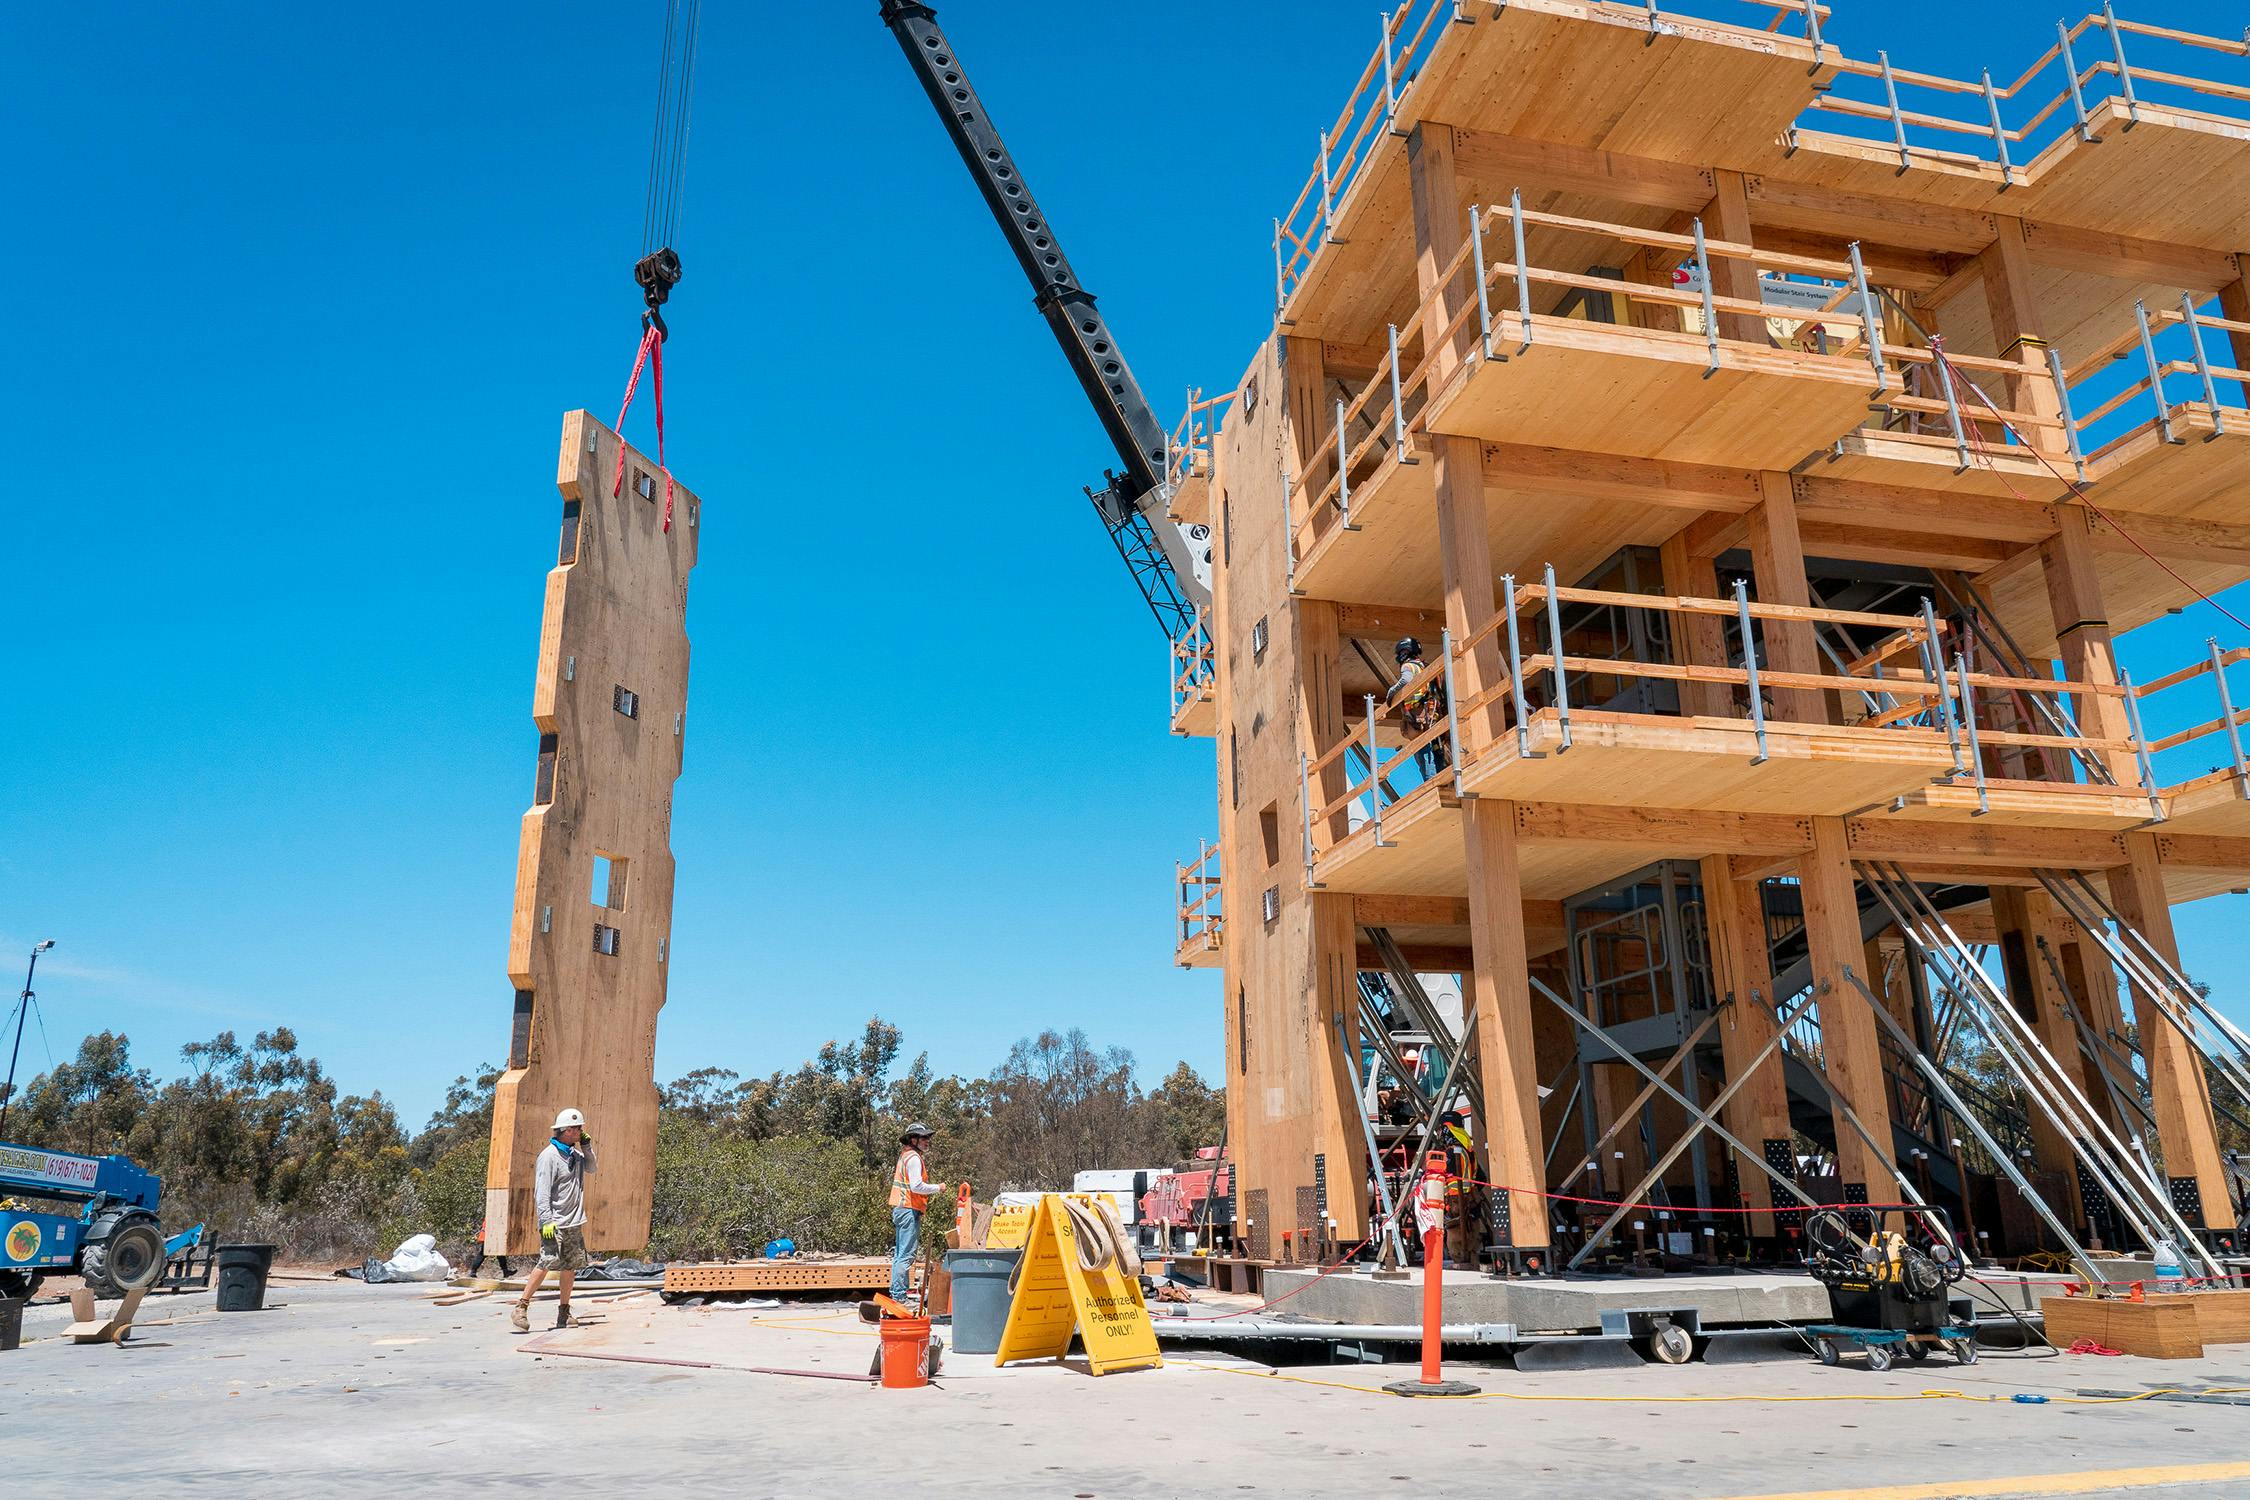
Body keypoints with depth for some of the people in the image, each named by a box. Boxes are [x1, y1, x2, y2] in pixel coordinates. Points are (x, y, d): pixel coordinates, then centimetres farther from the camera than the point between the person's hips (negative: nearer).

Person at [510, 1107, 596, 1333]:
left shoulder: (574, 1153, 12)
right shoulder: (549, 1155, -13)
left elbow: (590, 1168, 26)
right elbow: (542, 1191, -17)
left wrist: (587, 1146, 10)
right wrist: (546, 1221, -23)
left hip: (575, 1222, 8)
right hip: (555, 1223, -8)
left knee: (571, 1266, 9)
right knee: (547, 1263, -16)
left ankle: (563, 1312, 17)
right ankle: (521, 1308, -9)